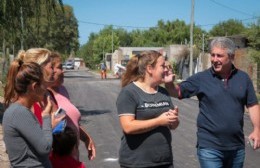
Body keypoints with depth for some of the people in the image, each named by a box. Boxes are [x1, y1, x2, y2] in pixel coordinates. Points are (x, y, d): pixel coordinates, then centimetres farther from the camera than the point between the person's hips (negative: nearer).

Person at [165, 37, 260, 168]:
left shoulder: (243, 78, 3)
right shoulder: (201, 78, -5)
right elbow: (178, 92, -6)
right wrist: (169, 83, -26)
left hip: (237, 146, 3)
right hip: (209, 147, -3)